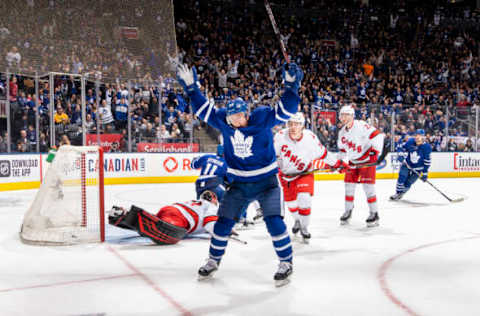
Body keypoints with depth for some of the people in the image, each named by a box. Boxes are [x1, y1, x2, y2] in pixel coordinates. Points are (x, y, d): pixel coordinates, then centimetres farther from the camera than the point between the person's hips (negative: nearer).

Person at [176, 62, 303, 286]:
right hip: (239, 184, 4)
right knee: (224, 221, 6)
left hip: (266, 181, -4)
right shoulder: (223, 121, -4)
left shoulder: (262, 118, -14)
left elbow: (285, 110, -20)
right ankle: (213, 260, 25)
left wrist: (291, 86, -31)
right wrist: (191, 88, 3)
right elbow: (203, 109, 7)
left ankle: (286, 263, 3)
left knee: (274, 221, -14)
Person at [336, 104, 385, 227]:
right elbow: (342, 149, 17)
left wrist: (376, 151, -30)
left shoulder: (361, 126, -21)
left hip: (367, 159, -7)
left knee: (368, 185, -12)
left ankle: (374, 214, -1)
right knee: (349, 186, 6)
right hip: (353, 161, 7)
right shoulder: (342, 132, 4)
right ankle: (348, 211, 23)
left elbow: (377, 135, -27)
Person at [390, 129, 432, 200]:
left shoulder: (426, 147, -19)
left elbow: (427, 161, -14)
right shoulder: (410, 141, -14)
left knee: (408, 183, -1)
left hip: (417, 168, -2)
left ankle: (401, 194, 20)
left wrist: (425, 173, -15)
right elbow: (402, 147, 3)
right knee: (401, 178, -8)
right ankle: (397, 193, 8)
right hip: (407, 164, 2)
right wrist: (400, 155, -16)